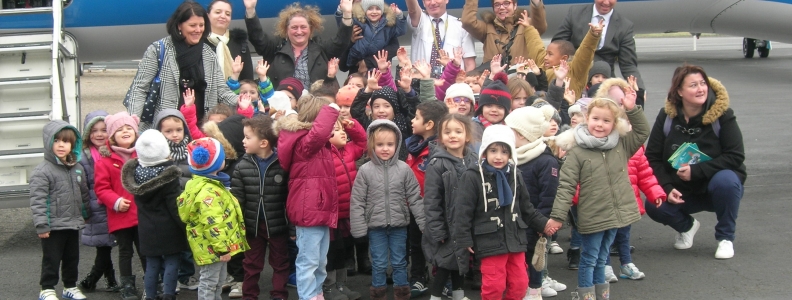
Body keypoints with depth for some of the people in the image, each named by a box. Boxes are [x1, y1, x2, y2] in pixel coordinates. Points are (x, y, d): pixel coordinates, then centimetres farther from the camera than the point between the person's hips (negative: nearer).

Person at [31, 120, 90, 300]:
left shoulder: (78, 169, 5)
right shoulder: (42, 171, -15)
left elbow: (84, 194, 16)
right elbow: (38, 200, -18)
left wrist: (85, 214, 19)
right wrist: (41, 225, -20)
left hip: (73, 225, 6)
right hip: (53, 226, -6)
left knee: (72, 258, 16)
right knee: (51, 259, 3)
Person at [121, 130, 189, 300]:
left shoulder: (136, 172, 2)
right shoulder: (168, 176, -15)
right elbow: (175, 205, -15)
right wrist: (185, 226, -10)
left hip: (147, 229, 5)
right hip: (168, 229, -5)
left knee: (152, 265, 12)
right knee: (171, 262, 1)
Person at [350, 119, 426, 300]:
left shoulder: (404, 169, -4)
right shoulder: (365, 171, -6)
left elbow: (415, 198, 1)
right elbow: (357, 202, -4)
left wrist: (425, 223, -2)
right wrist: (359, 229, -8)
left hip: (399, 225, 1)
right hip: (375, 226, -1)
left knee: (399, 263, 12)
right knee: (379, 264, 8)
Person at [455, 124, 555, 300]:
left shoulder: (515, 175, 7)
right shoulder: (473, 177, -10)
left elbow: (526, 208, 18)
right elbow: (463, 211, -10)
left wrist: (542, 224, 13)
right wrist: (464, 240, -12)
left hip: (515, 239, 5)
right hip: (490, 242, -5)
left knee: (520, 284, 10)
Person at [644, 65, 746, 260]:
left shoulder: (722, 114, -13)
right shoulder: (667, 116, -5)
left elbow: (735, 156, -18)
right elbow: (653, 157, -5)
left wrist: (696, 171, -26)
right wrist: (667, 188, -20)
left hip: (718, 188, -2)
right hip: (683, 192, 2)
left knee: (725, 180, -36)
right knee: (654, 207, -25)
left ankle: (726, 237, -10)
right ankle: (686, 226, 13)